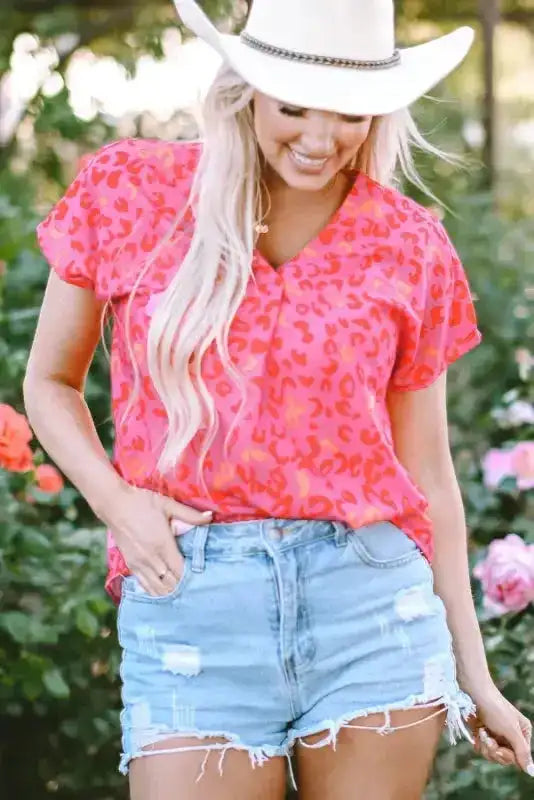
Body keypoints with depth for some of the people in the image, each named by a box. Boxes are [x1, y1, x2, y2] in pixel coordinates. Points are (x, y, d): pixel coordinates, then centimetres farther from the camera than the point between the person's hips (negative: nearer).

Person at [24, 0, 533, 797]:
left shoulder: (411, 246, 4)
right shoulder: (128, 191, 1)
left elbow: (426, 470, 10)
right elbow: (51, 383, 12)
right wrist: (114, 500, -7)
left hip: (372, 598, 1)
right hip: (189, 604, -1)